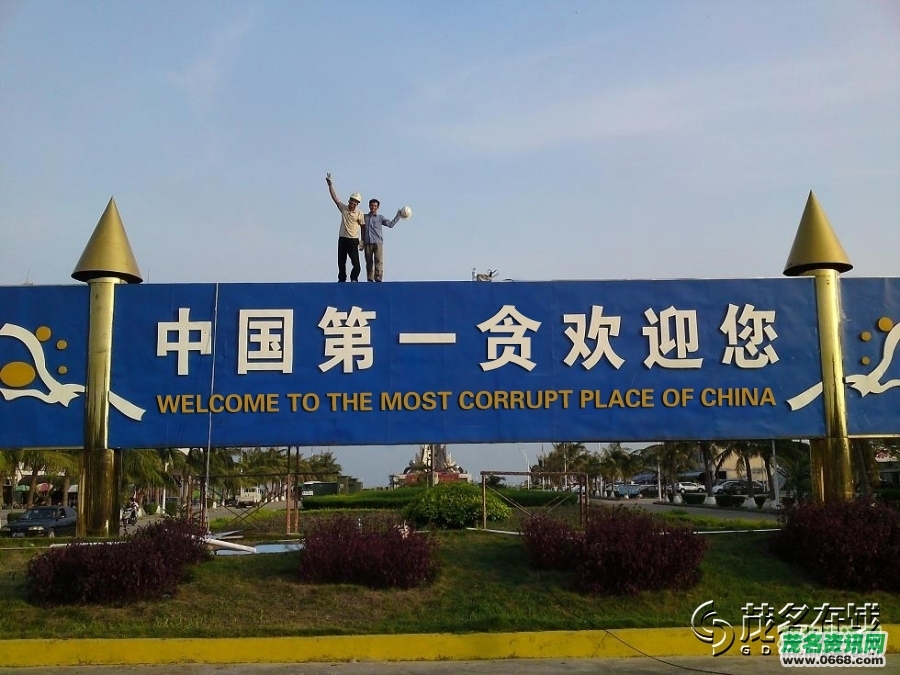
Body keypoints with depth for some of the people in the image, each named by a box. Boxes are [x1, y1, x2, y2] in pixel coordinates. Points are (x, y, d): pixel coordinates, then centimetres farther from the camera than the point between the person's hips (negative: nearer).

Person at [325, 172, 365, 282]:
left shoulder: (359, 213, -3)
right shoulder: (343, 208, 5)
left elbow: (363, 227, 0)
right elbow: (334, 197, 3)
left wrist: (362, 241, -4)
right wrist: (329, 183, -3)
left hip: (353, 240, -3)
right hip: (342, 239, 3)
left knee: (356, 263, -11)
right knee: (341, 263, 7)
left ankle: (354, 279, 1)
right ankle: (341, 280, 15)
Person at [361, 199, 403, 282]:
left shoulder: (380, 218, 11)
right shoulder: (364, 217, 16)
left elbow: (390, 224, 2)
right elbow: (363, 230, 19)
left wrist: (398, 216, -2)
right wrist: (362, 242, 14)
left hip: (378, 242, -2)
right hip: (367, 243, 2)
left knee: (379, 261, -14)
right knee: (369, 262, 2)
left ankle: (378, 278, -18)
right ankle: (370, 279, 6)